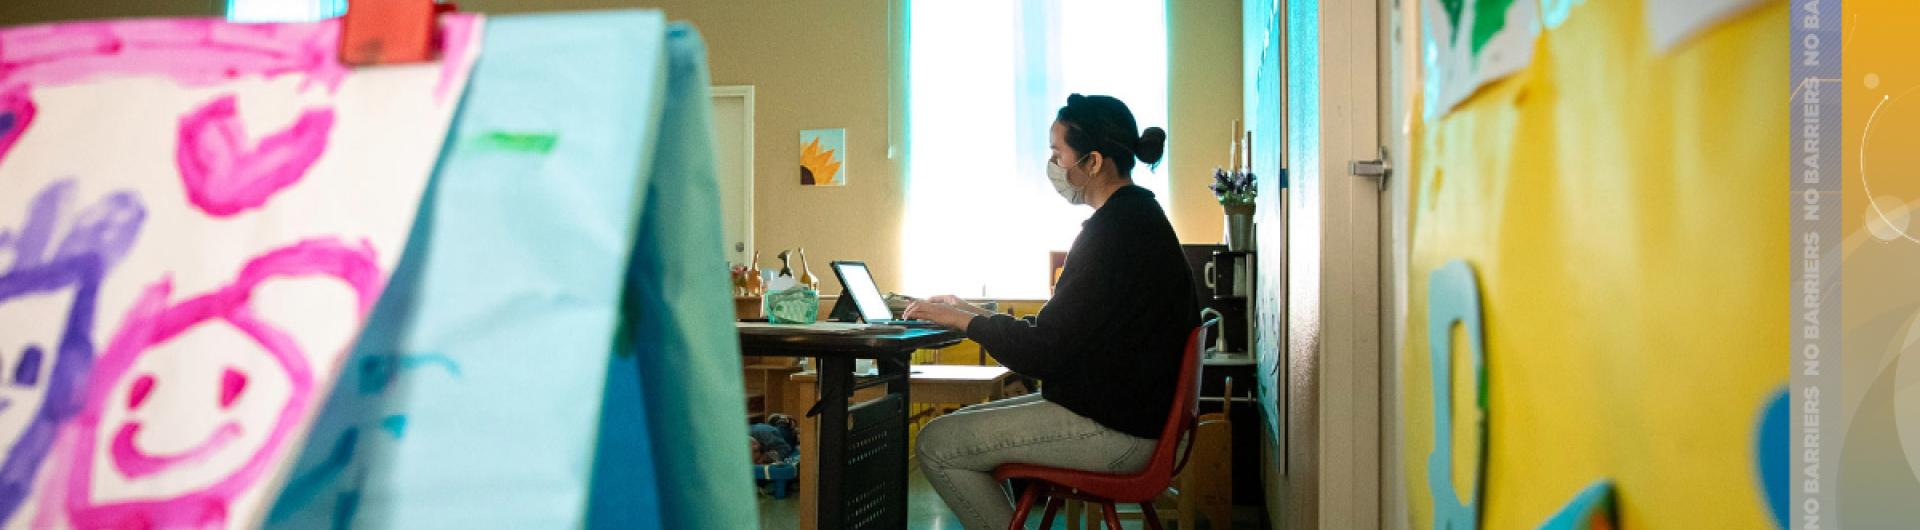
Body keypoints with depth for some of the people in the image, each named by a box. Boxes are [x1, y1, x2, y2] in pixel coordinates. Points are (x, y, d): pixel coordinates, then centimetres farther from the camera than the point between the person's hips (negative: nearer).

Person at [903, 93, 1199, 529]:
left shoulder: (1114, 232, -21)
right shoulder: (1137, 217, 12)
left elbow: (1040, 354, -20)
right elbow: (1062, 330, 16)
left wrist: (966, 320, -5)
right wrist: (979, 314, 12)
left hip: (1114, 431, -10)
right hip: (1127, 408, 11)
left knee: (936, 444, -7)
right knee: (965, 421, 18)